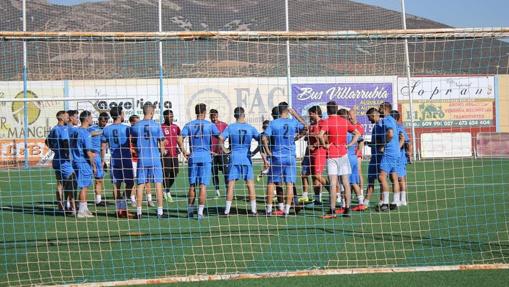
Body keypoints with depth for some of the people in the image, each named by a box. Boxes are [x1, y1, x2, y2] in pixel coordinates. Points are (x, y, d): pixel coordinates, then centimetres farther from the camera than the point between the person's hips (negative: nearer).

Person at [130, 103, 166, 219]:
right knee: (158, 184, 4)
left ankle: (139, 211, 5)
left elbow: (134, 144, 9)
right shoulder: (156, 126, -5)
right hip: (155, 158, -2)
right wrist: (162, 151, 18)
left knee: (140, 185, 6)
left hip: (141, 158, 2)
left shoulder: (136, 126, 1)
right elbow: (161, 143, -1)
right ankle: (160, 211, 3)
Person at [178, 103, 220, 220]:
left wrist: (184, 152, 1)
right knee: (203, 186, -2)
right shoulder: (210, 125, -1)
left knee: (192, 186, 11)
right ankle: (200, 212, -8)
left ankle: (190, 210, 16)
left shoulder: (189, 125, 4)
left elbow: (180, 139, -5)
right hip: (206, 157, -2)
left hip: (193, 157, 2)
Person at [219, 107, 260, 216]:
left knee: (231, 184, 1)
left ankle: (227, 210, -1)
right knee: (250, 184, 5)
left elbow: (221, 138, -12)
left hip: (234, 158, -1)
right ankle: (253, 209, 5)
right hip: (247, 158, 1)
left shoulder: (230, 127, -2)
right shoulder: (250, 128, 2)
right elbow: (260, 139, 2)